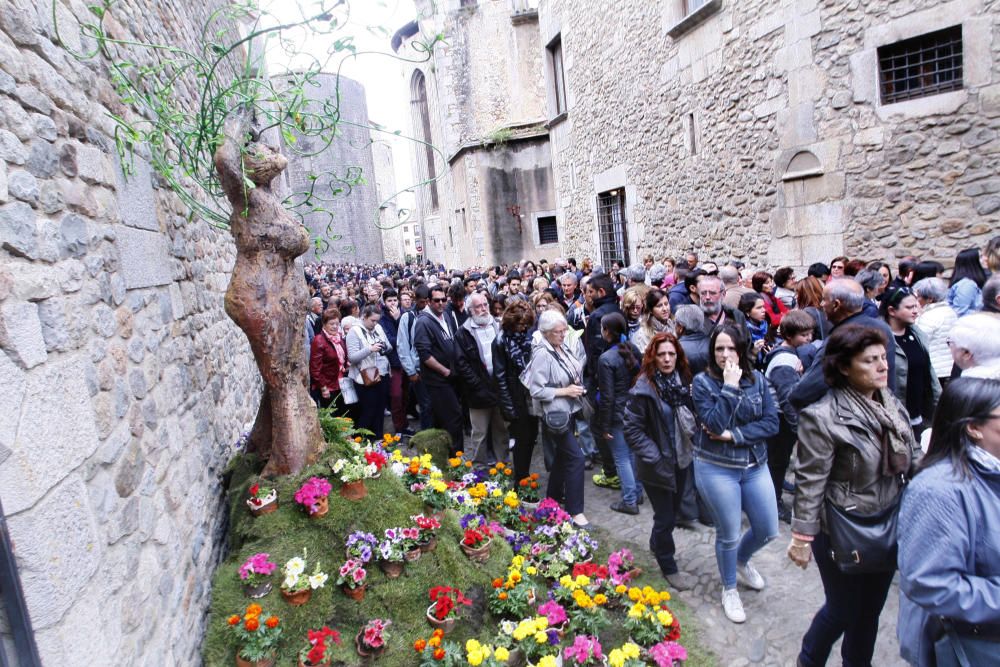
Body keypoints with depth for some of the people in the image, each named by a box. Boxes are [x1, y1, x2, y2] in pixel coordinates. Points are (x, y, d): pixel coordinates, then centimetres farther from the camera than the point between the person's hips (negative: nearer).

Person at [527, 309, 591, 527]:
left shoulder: (562, 347, 3)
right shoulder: (542, 354, -21)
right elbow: (536, 390, -23)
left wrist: (577, 386, 1)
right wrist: (564, 391, -20)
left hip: (567, 410, 9)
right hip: (555, 414, -9)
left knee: (563, 454, 21)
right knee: (576, 457, -9)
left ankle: (554, 495, 40)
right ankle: (575, 510, 2)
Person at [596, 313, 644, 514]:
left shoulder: (606, 359, -21)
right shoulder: (634, 350, -2)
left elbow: (607, 397, -19)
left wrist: (604, 426, -11)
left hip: (618, 414, -7)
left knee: (622, 458, 6)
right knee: (633, 453, 21)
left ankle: (629, 501, 16)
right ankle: (637, 492, 35)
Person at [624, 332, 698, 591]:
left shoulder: (683, 380, -1)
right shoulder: (644, 387, -21)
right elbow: (631, 429, -18)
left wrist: (691, 446, 5)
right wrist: (654, 457, -18)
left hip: (681, 458, 6)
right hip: (658, 464, -6)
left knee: (673, 510, 22)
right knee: (665, 516, 8)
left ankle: (656, 544, 48)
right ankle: (669, 568, 28)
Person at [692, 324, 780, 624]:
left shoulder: (758, 379, -1)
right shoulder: (702, 382, -12)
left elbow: (771, 423, -8)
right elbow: (715, 424, -23)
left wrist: (733, 435, -18)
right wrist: (729, 387, -25)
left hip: (755, 466, 4)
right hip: (717, 468, -4)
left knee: (768, 530, 13)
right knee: (728, 534, 9)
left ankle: (742, 561, 47)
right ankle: (729, 590, 36)